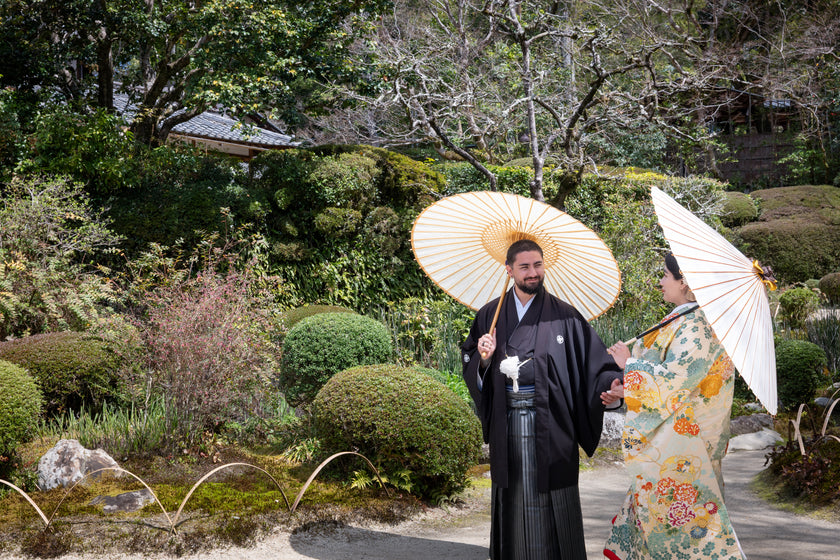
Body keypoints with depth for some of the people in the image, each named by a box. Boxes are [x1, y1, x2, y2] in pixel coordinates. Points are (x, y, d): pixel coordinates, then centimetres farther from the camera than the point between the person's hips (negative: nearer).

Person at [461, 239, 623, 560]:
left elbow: (593, 360, -7)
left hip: (549, 424, -2)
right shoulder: (490, 316, 8)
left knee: (551, 500, -1)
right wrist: (483, 358, -12)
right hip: (507, 423, 2)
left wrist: (612, 382, -25)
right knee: (513, 498, 8)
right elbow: (469, 367, 9)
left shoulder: (563, 316, 0)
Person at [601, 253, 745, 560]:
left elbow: (673, 378, -23)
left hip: (682, 439, -10)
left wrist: (629, 362, -11)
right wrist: (626, 391, 14)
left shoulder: (696, 324, -18)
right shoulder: (683, 320, 12)